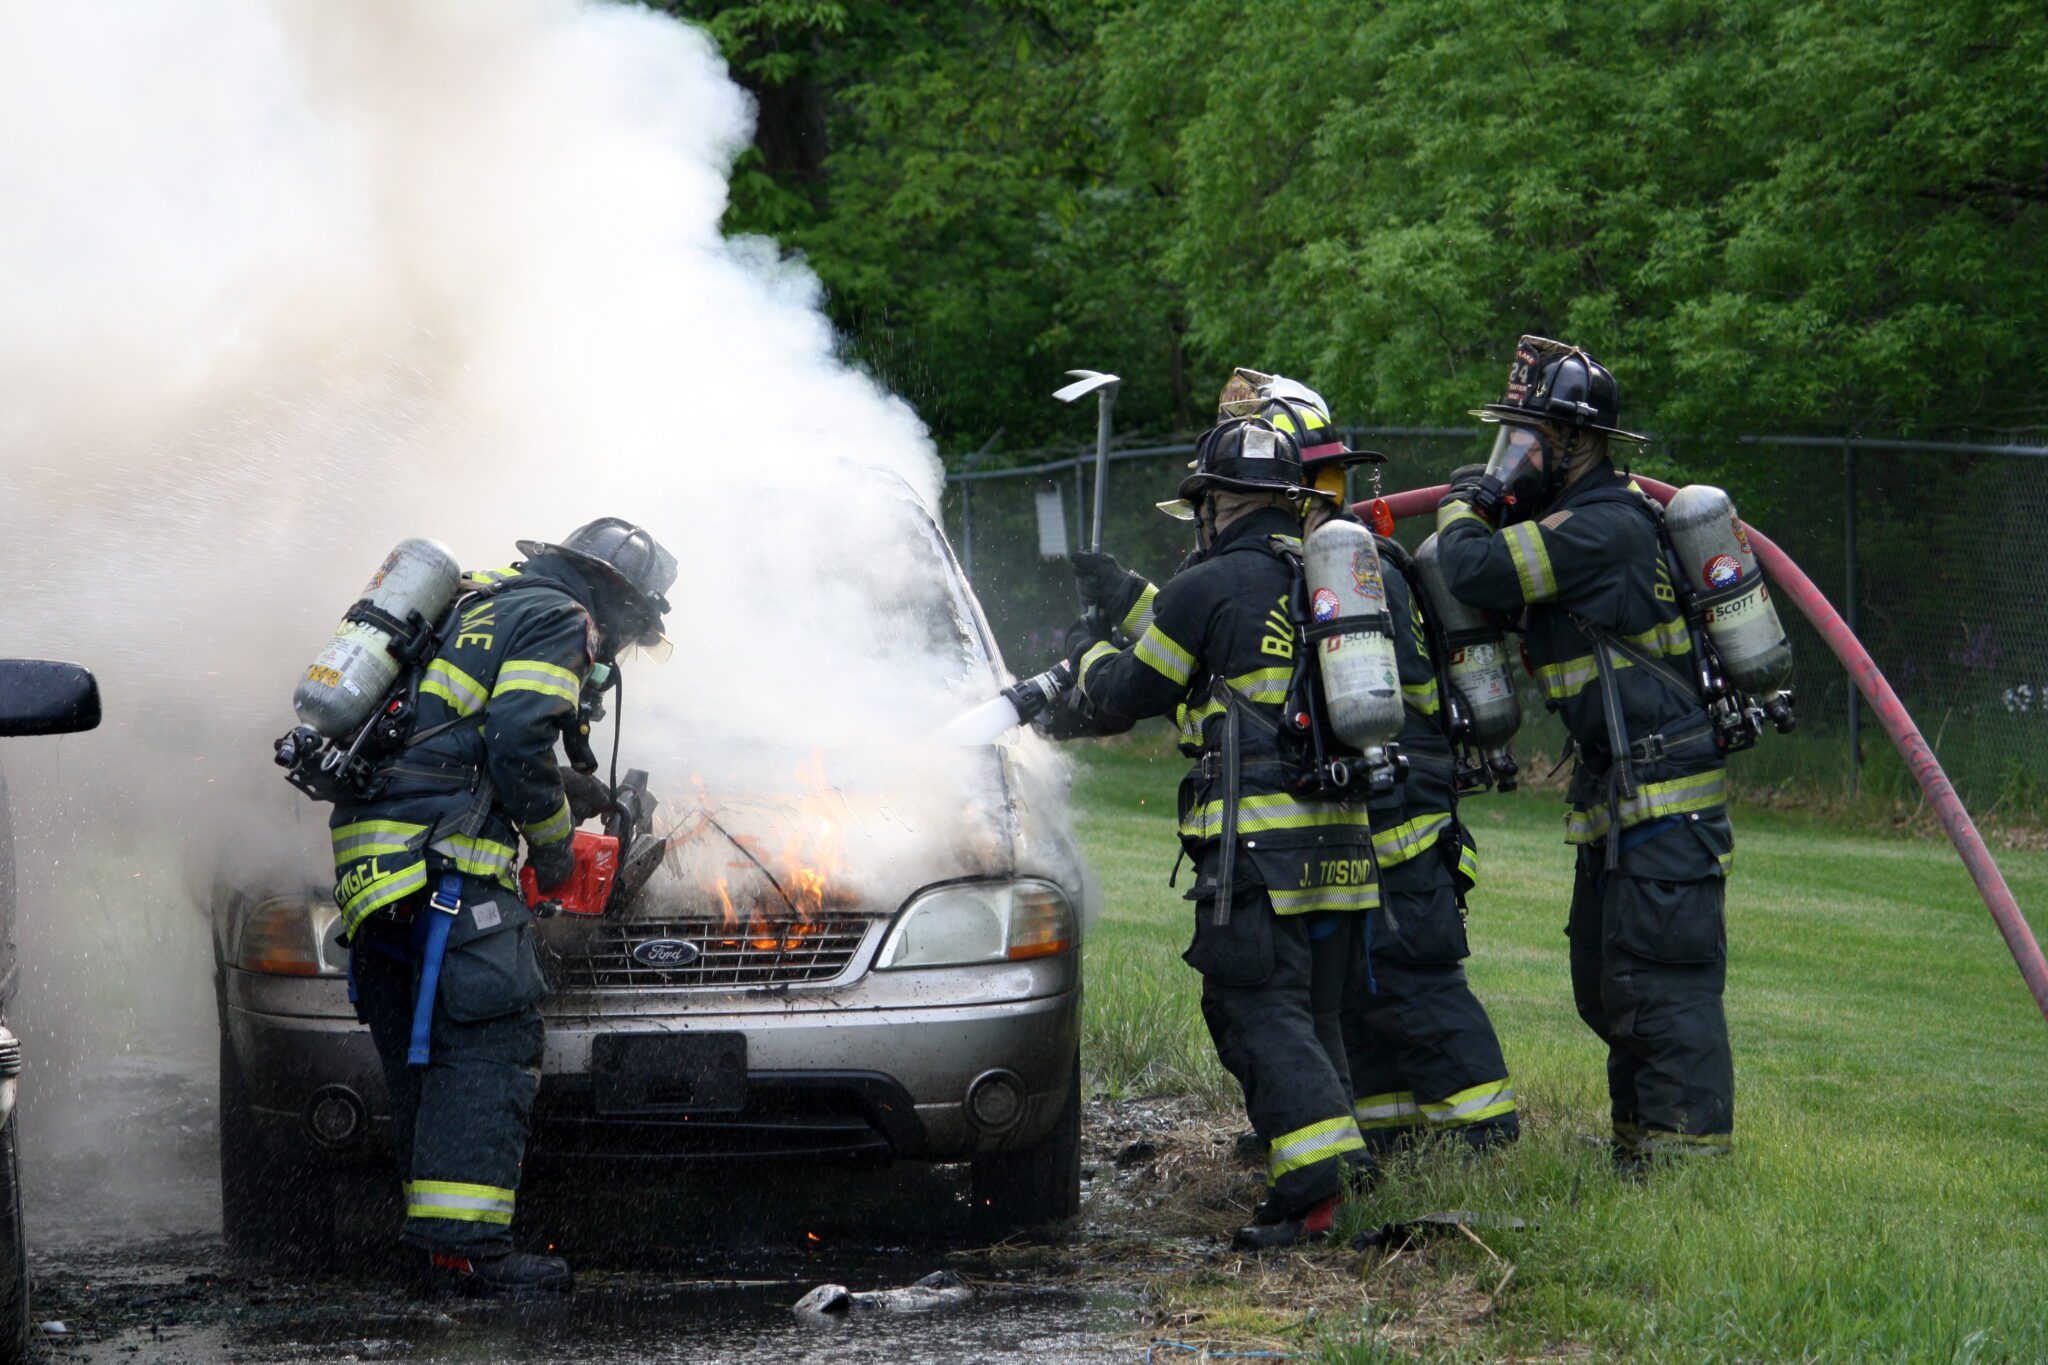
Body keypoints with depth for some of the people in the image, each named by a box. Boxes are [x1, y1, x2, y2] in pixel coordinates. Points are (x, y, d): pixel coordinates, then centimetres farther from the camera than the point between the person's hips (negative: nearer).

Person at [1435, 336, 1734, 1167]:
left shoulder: (1603, 528, -19)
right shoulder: (1578, 520, 14)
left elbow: (1477, 572, -23)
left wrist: (1463, 509, -3)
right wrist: (1485, 507, 9)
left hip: (1664, 802, -11)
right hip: (1620, 796, 11)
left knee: (1663, 988, -13)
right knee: (1608, 989, 16)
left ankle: (1689, 1167, -14)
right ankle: (1638, 1155, 25)